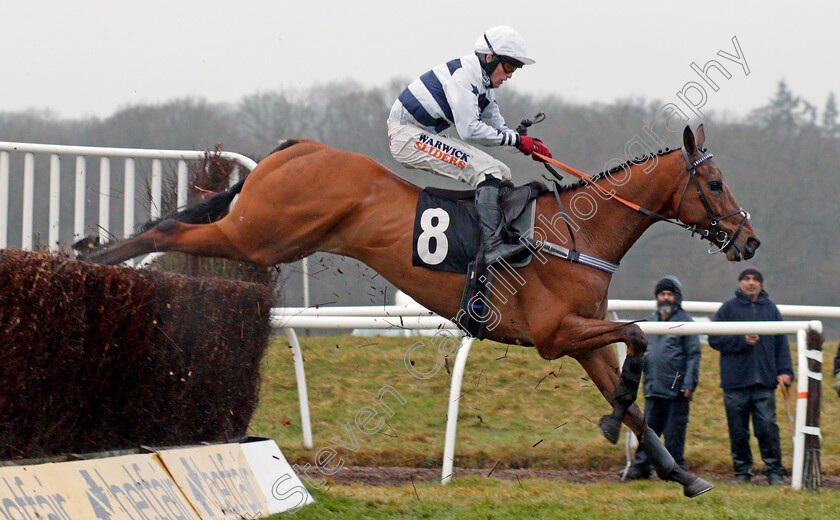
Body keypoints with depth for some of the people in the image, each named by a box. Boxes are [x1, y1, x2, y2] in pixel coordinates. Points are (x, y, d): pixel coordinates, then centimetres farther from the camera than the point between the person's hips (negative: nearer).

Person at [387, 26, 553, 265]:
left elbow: (498, 126, 13)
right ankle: (492, 246, -33)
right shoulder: (463, 75, -19)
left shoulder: (484, 83, 12)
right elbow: (469, 130, -26)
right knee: (486, 169, -24)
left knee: (502, 174, 4)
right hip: (407, 135, -11)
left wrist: (530, 144, -5)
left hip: (430, 137, 11)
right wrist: (517, 140, -21)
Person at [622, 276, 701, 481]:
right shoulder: (649, 322, 16)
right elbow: (641, 350, 26)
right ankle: (641, 466, 10)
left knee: (674, 433, -1)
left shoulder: (685, 322, 0)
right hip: (653, 387, 5)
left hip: (676, 390, -5)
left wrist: (689, 383, -10)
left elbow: (693, 355, -3)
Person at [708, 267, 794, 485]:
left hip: (765, 380, 1)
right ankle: (742, 471, 13)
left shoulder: (770, 308, 12)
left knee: (768, 426, -6)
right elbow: (715, 339, 1)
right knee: (738, 430, 3)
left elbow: (781, 342, 13)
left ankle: (775, 472, 0)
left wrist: (784, 371, 4)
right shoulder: (729, 308, 6)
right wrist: (742, 340, -10)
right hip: (735, 380, -1)